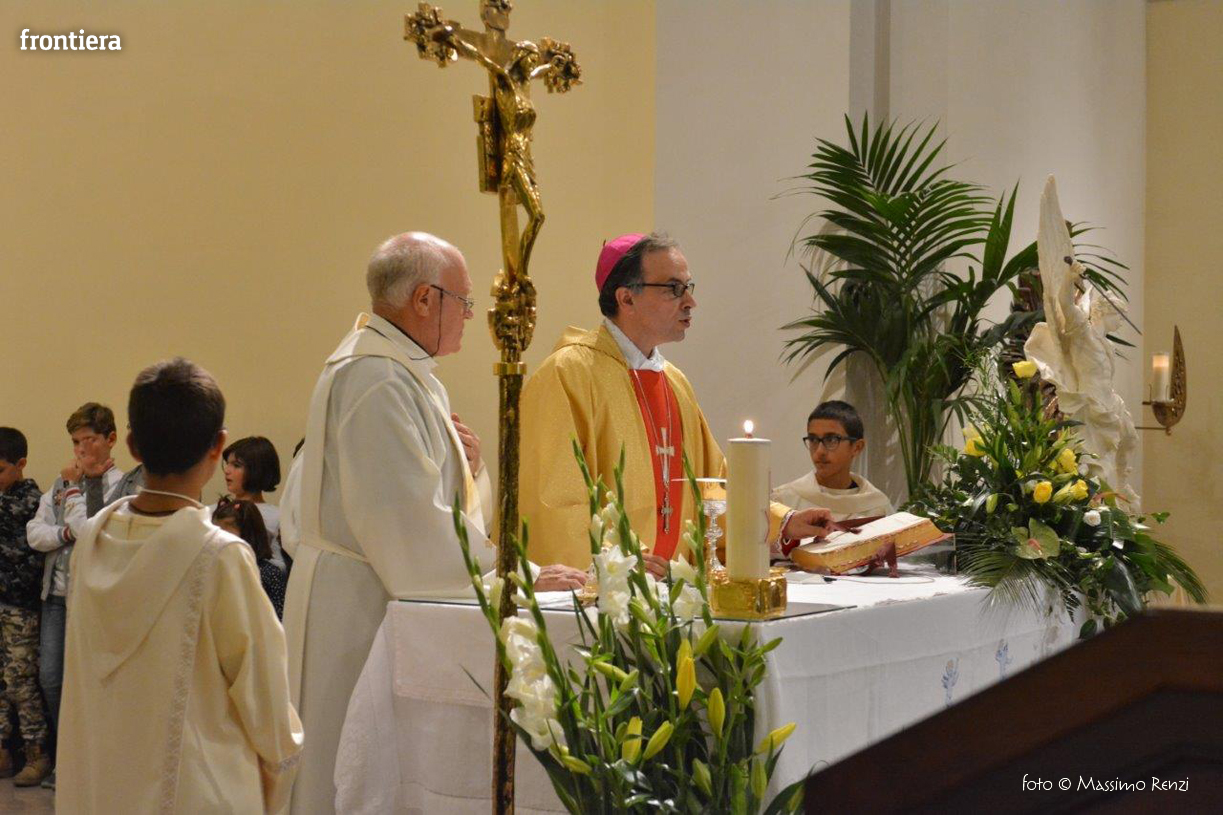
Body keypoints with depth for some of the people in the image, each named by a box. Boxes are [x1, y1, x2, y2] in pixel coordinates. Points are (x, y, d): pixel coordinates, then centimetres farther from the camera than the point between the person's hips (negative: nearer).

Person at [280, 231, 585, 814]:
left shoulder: (401, 368, 14)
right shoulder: (375, 378, -18)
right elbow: (409, 520, -23)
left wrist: (459, 459, 0)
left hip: (388, 596, 10)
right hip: (364, 607, -10)